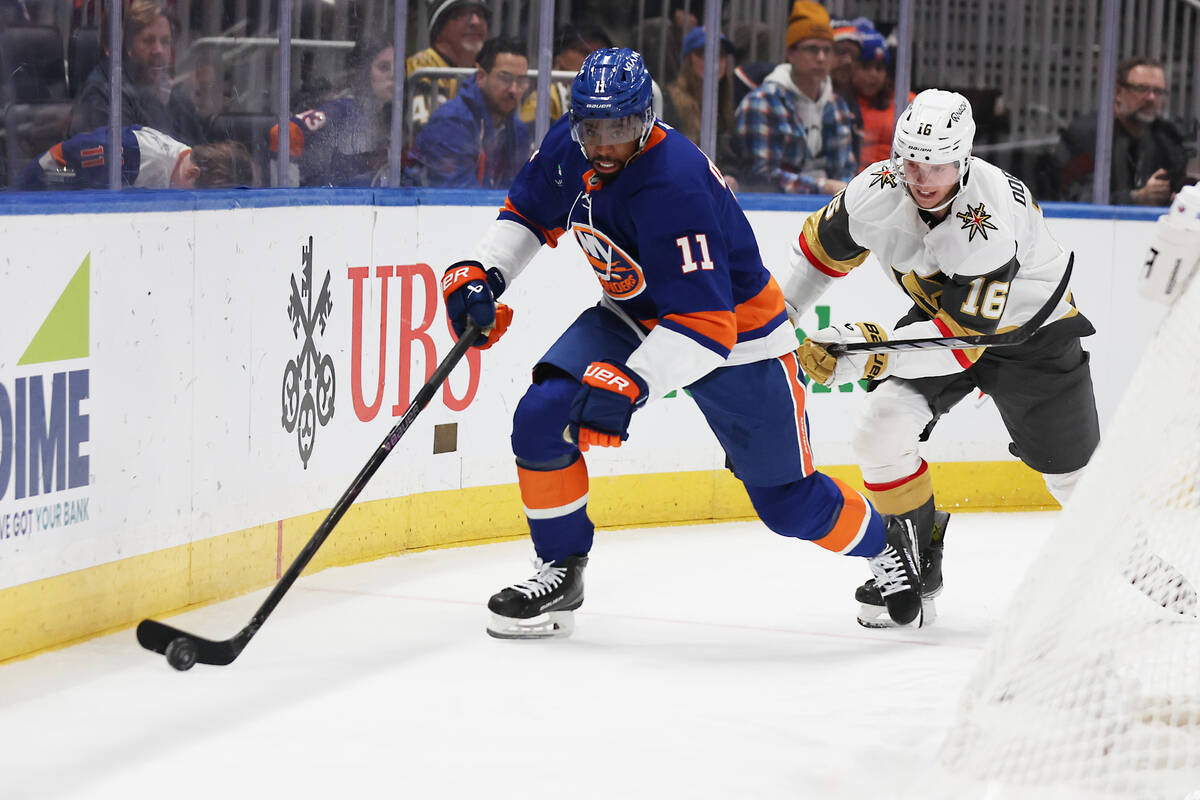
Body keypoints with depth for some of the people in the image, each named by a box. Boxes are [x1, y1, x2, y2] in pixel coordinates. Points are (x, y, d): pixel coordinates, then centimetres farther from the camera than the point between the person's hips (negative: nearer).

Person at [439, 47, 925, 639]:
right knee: (541, 417, -16)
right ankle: (560, 571, 2)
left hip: (738, 332, -6)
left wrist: (630, 387, -49)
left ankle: (883, 542, 36)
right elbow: (527, 214, 8)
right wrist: (480, 273, -9)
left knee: (789, 503, 4)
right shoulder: (568, 150, -14)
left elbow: (703, 324, -40)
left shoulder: (675, 187, -37)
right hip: (632, 316, 6)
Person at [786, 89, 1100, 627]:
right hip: (939, 315, 4)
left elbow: (961, 339, -40)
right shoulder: (879, 190, -23)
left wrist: (867, 350, -47)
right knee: (880, 430, -16)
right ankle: (916, 570, 2)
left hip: (1033, 327, -4)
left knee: (1074, 475, 4)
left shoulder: (991, 219, -39)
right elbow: (823, 246, -1)